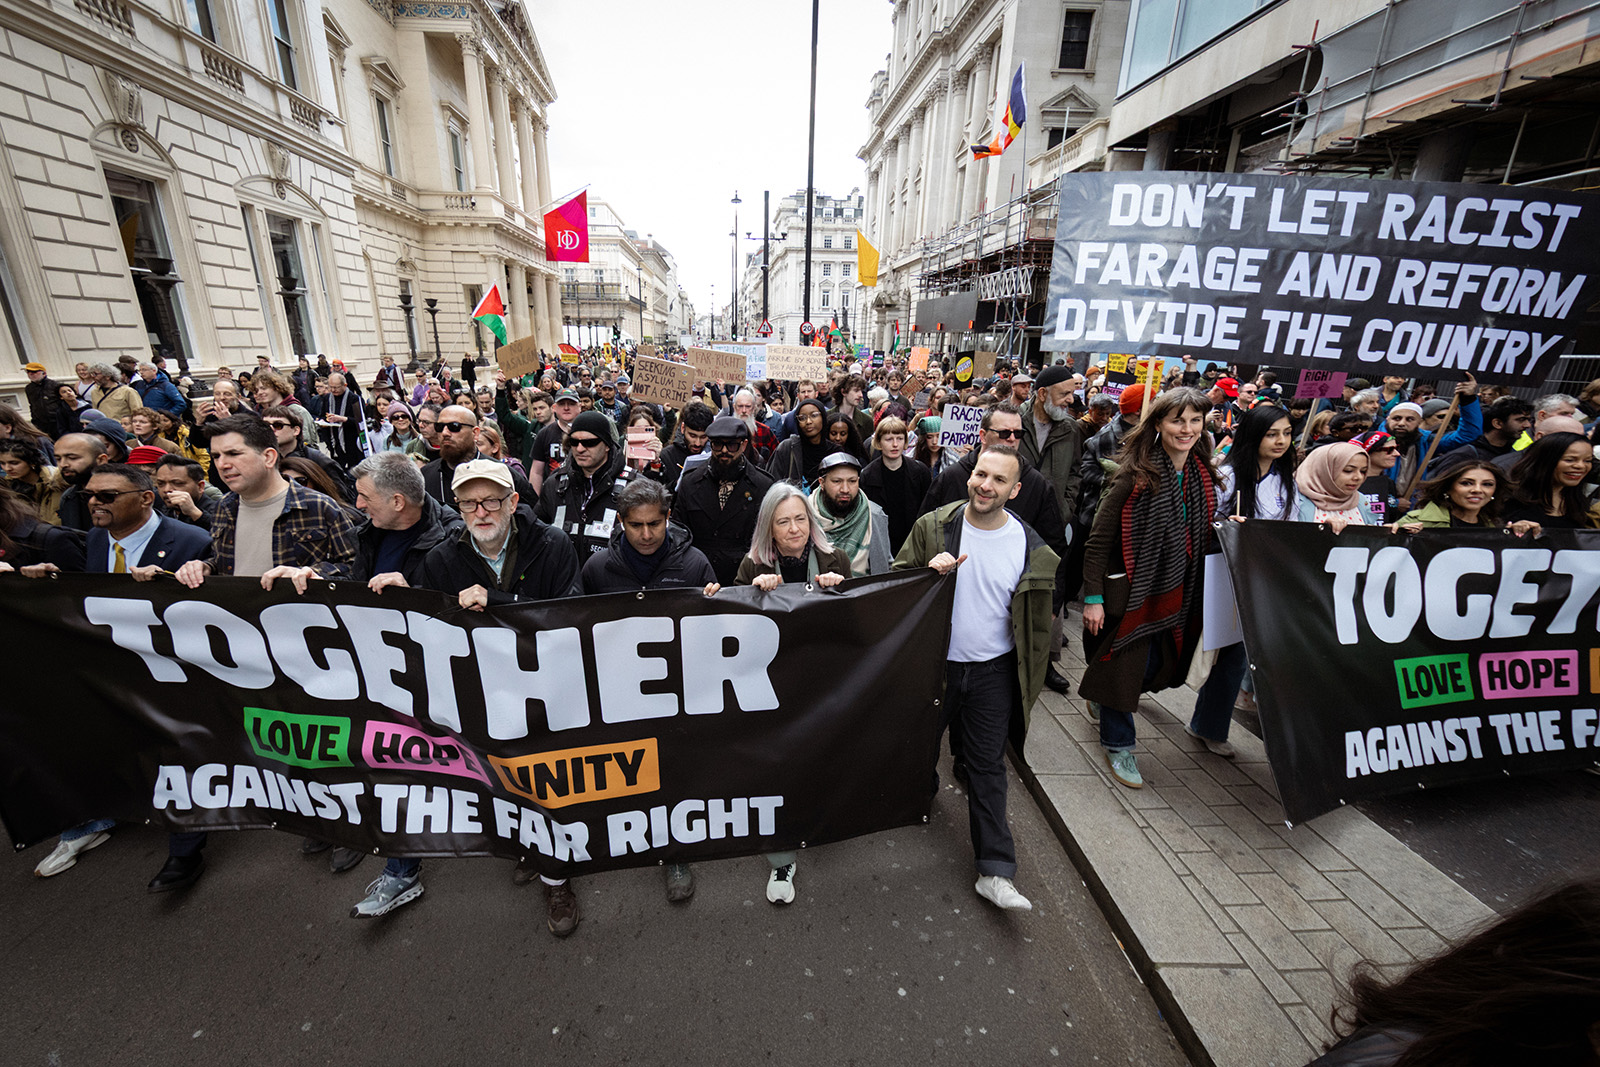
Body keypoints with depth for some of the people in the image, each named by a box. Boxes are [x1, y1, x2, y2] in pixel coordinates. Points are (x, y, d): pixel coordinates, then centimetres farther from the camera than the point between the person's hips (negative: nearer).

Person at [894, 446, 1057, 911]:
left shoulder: (1031, 548, -5)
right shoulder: (931, 527, -9)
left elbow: (1034, 624, 4)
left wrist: (1027, 682, 5)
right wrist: (928, 572, -22)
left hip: (993, 672, 0)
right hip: (933, 662, 0)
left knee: (988, 767, 9)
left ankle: (995, 871, 20)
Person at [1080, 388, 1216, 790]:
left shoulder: (1201, 475, 4)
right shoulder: (1136, 474, -17)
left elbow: (1200, 535, 18)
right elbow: (1100, 539, -17)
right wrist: (1093, 597, -18)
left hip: (1175, 590, 7)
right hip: (1129, 587, -6)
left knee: (1156, 664, 17)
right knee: (1124, 668, 4)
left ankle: (1101, 697, 46)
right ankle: (1118, 745, 25)